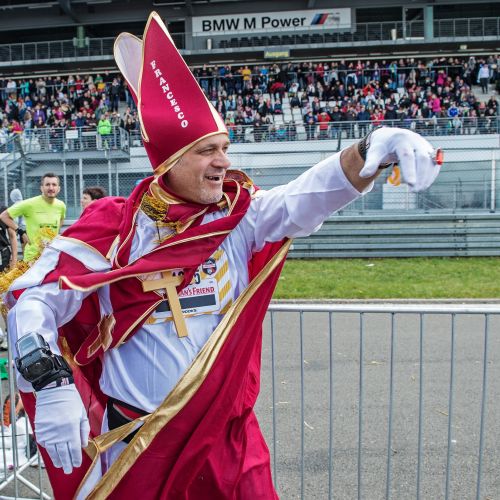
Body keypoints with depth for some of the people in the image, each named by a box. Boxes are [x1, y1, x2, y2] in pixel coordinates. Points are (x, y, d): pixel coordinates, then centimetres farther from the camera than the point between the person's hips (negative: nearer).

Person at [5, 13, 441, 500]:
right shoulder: (115, 223, -10)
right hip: (134, 441, -1)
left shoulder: (241, 216, -3)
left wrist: (371, 149, -36)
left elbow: (312, 195, -18)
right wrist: (50, 382, -25)